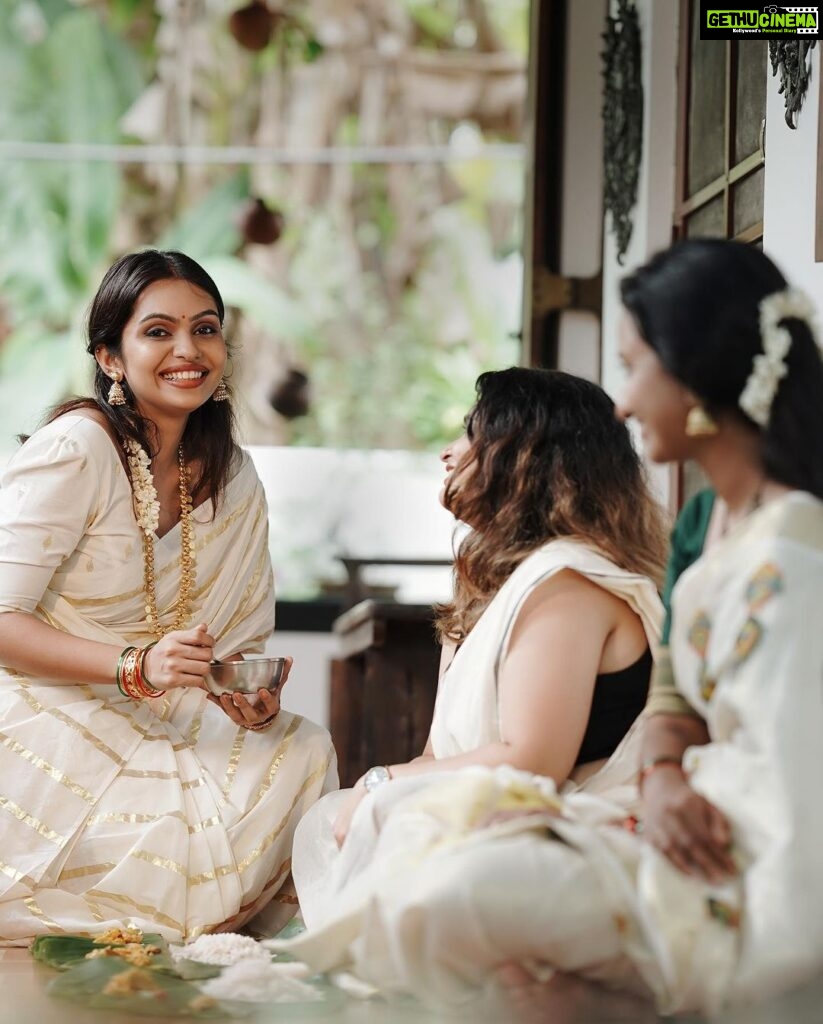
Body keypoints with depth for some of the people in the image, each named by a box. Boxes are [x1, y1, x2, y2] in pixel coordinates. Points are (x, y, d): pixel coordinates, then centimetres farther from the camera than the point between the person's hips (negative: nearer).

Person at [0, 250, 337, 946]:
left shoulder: (234, 479, 8)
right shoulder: (76, 449, -15)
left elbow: (244, 639, 11)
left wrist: (257, 697, -13)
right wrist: (137, 666, -30)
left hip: (151, 733, 7)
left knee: (304, 750, -16)